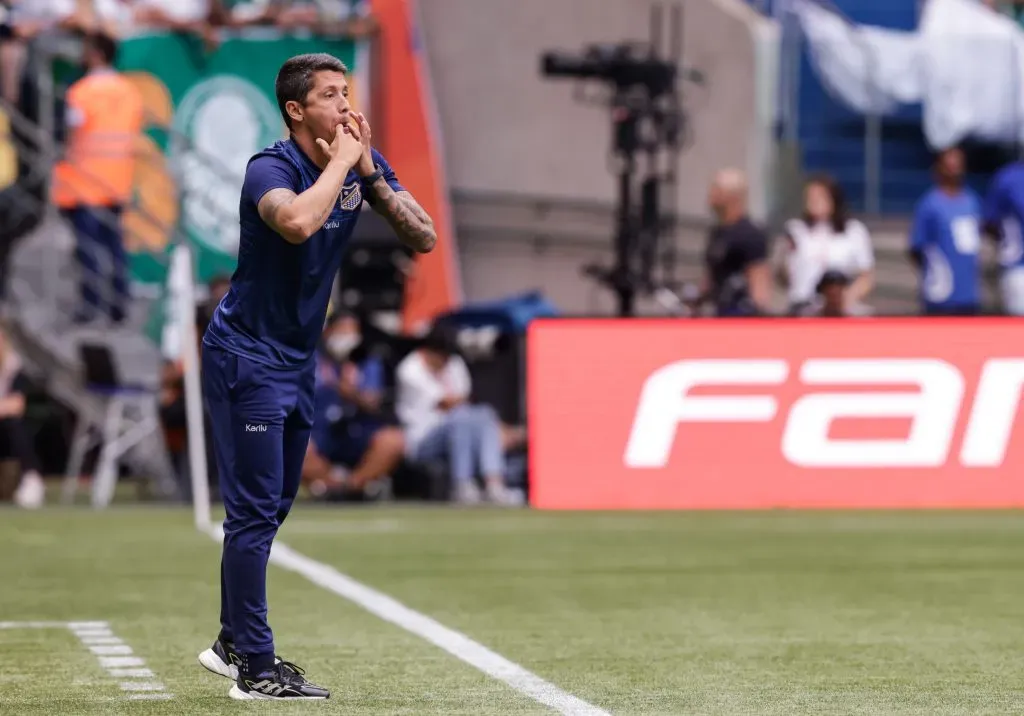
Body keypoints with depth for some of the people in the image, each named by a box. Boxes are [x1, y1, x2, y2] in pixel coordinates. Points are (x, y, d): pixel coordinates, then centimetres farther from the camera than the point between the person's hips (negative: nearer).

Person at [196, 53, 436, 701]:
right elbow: (297, 222, -44)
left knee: (271, 508, 17)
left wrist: (370, 173, -17)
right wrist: (341, 161, -29)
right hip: (247, 357, -8)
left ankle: (232, 643, 30)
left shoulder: (365, 161, 0)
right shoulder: (271, 168, -21)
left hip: (299, 358, 8)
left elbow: (424, 239, -5)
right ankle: (255, 669, -6)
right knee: (255, 510, -8)